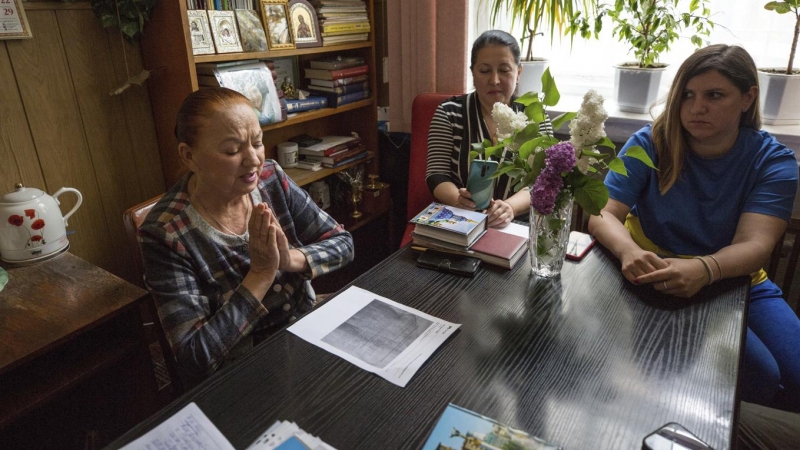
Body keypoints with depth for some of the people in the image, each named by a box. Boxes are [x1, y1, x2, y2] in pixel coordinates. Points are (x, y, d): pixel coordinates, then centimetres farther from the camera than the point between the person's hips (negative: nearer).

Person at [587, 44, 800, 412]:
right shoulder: (649, 144, -10)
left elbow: (755, 245, -21)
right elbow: (603, 214, -19)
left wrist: (704, 269, -45)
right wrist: (629, 251, -42)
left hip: (734, 281, 4)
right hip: (660, 279, -3)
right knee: (758, 377, -21)